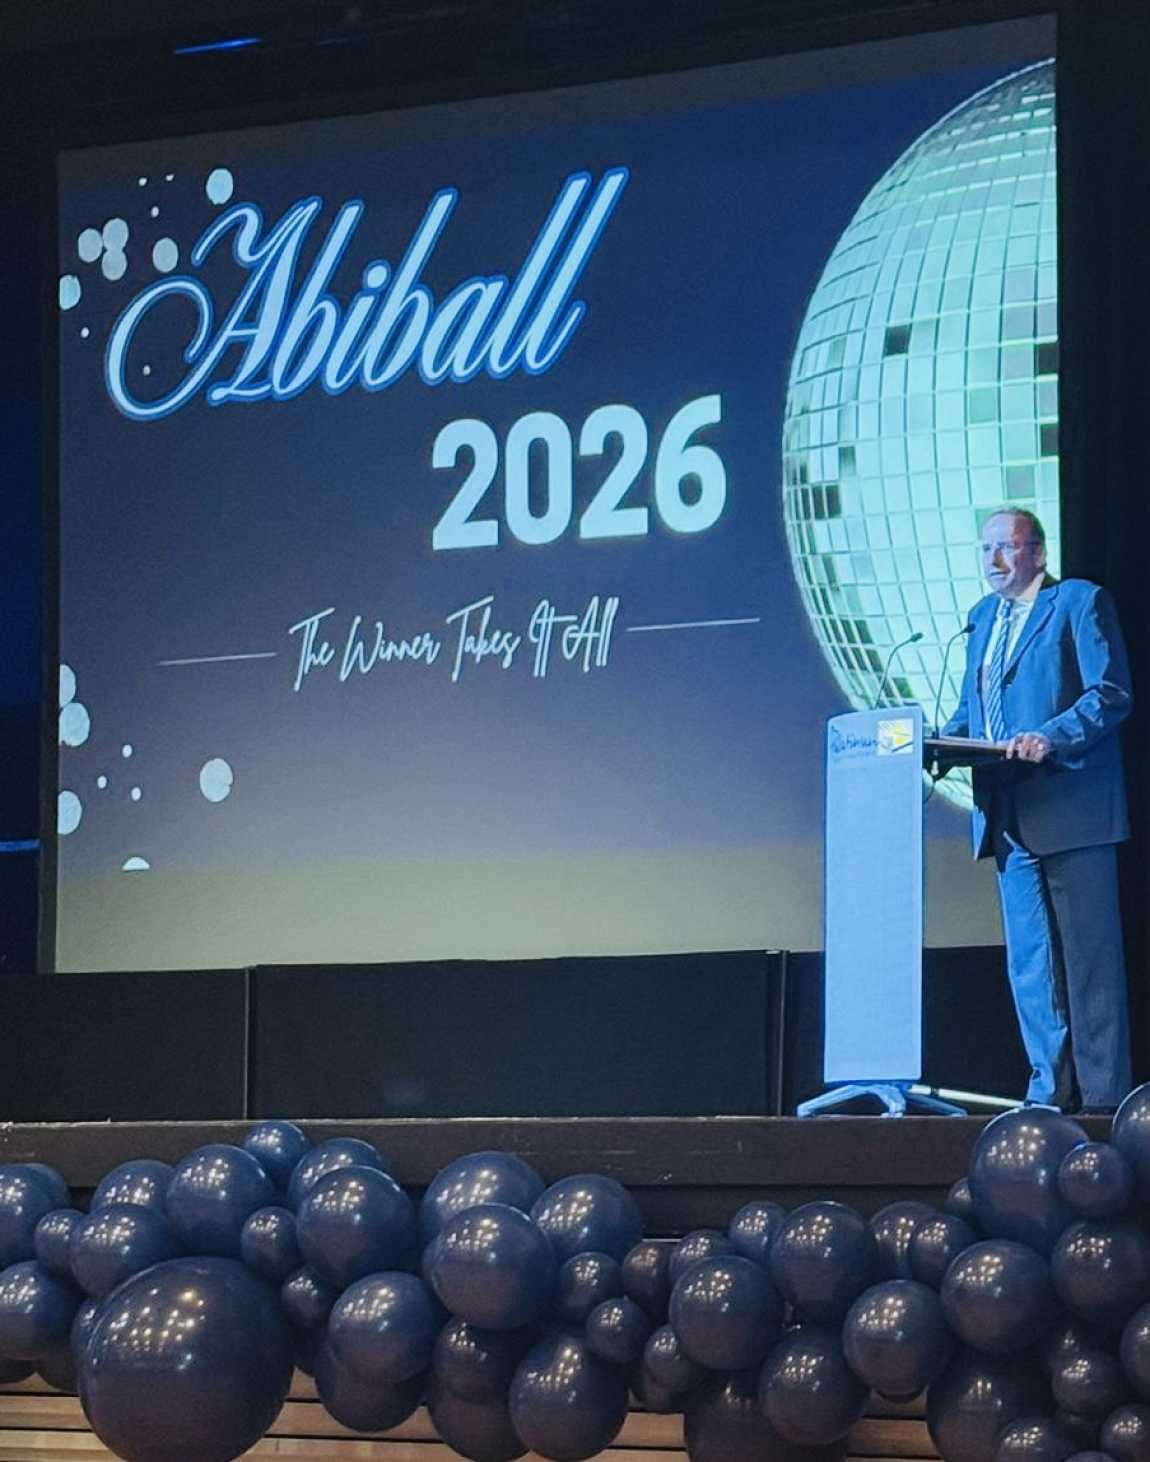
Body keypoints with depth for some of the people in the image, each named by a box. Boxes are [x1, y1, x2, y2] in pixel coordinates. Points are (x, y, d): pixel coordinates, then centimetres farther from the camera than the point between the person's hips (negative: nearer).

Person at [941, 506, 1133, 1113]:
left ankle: (1102, 1094, -4)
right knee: (1028, 961, 7)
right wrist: (947, 740, 3)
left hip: (1069, 809, -7)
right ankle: (1051, 1088, 10)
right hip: (1010, 817, 7)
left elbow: (1110, 694, -10)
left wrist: (1050, 737, -23)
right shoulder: (984, 617, 19)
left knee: (1088, 956, -5)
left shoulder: (1080, 601, -3)